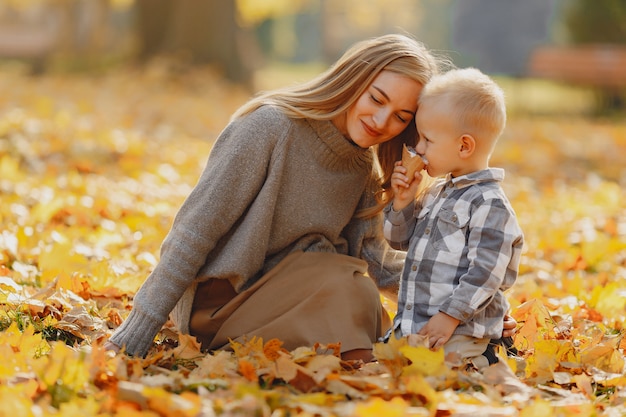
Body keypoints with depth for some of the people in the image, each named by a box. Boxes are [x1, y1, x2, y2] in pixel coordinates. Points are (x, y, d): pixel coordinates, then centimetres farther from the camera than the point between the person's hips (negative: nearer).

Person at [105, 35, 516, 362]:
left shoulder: (366, 169, 5)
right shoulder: (270, 126, -17)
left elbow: (374, 263, 3)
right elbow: (195, 229, -18)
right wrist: (137, 336, -21)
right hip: (216, 303, -6)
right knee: (344, 284, -28)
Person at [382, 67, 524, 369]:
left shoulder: (489, 204, -13)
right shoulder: (436, 193, 16)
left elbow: (485, 273, -18)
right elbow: (400, 240, 24)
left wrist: (450, 316, -22)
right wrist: (402, 202, 6)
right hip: (410, 322, 9)